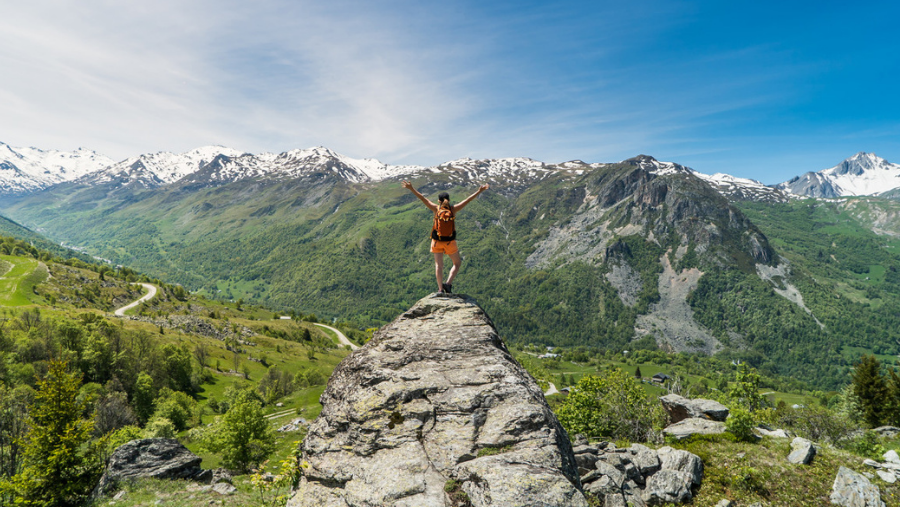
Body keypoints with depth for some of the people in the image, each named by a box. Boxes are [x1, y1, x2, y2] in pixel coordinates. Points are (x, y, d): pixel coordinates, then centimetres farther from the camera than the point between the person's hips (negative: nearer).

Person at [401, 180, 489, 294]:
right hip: (450, 242, 0)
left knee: (438, 265, 9)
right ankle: (448, 283, 1)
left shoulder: (436, 208, -7)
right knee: (457, 263, 16)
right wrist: (479, 191, 0)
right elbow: (467, 200, -4)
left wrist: (411, 189, -8)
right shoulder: (453, 209, -7)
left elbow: (423, 198, -9)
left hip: (437, 241, 0)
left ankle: (440, 288, 6)